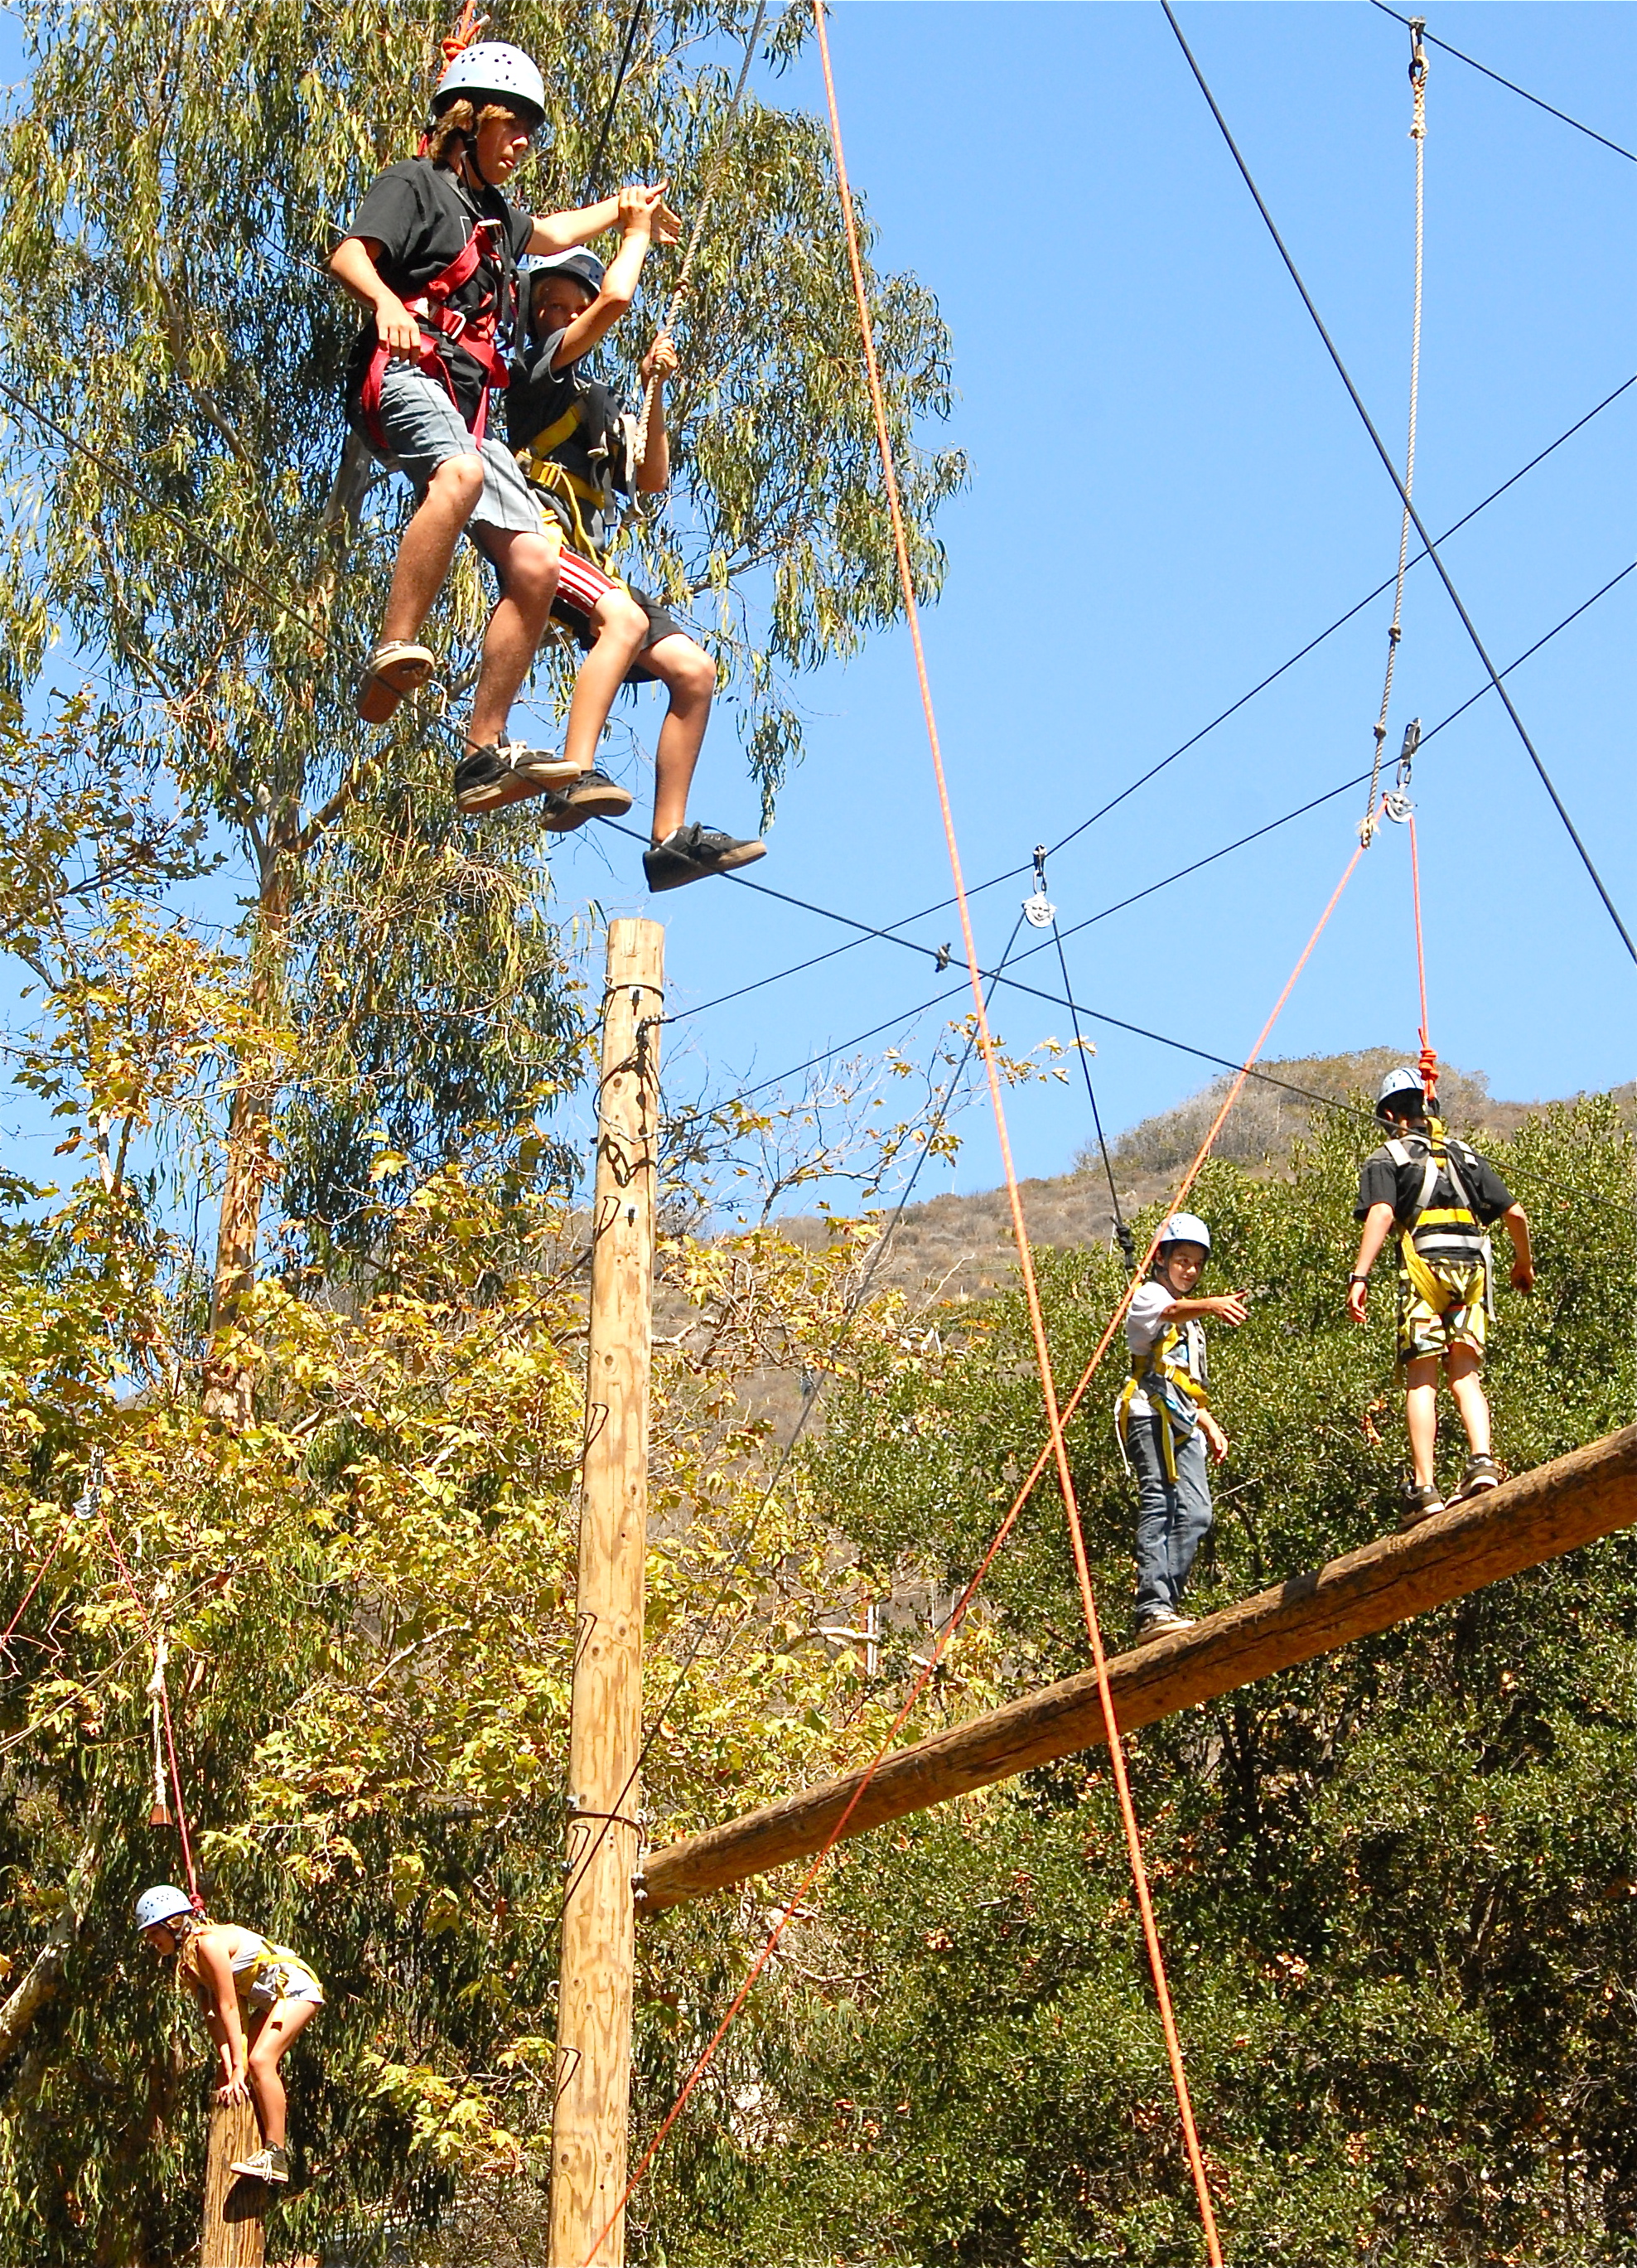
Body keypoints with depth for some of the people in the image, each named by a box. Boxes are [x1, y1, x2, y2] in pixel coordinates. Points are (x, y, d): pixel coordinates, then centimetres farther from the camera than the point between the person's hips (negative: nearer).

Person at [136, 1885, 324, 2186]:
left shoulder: (209, 1942, -22)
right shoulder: (187, 1959, 4)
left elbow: (229, 2008, -23)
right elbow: (213, 2017, -3)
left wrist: (238, 2068, -22)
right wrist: (230, 2070, -13)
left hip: (295, 1988, -10)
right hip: (270, 1998, 10)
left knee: (260, 2060, -23)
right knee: (235, 2070, 4)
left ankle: (276, 2155, -22)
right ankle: (269, 2147, 9)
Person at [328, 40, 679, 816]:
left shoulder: (493, 213, 33)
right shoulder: (414, 183, 7)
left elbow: (550, 233, 56)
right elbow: (348, 254, -11)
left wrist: (624, 209, 67)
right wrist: (386, 301, -32)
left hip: (467, 405, 8)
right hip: (404, 373, -8)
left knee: (534, 564, -7)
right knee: (461, 472, -40)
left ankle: (485, 756, -8)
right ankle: (390, 655, -44)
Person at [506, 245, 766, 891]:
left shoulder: (596, 403, 31)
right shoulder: (538, 371, 7)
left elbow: (653, 480, 26)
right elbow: (617, 297, -7)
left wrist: (653, 393, 17)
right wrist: (638, 225, 9)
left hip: (589, 565, 8)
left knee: (692, 669, -3)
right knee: (624, 616, -36)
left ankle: (670, 839, -7)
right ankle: (577, 778, -47)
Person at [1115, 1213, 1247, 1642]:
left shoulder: (1193, 1321, 33)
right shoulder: (1147, 1296, 7)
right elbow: (1173, 1311, -19)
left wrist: (1211, 1426, 22)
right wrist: (1213, 1305, -39)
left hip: (1184, 1425, 8)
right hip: (1151, 1411, -8)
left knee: (1196, 1514, -6)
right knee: (1158, 1506, -19)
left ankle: (1167, 1604, -7)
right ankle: (1152, 1610, -27)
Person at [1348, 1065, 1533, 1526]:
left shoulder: (1387, 1158, 10)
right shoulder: (1465, 1155, 23)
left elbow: (1381, 1214, -9)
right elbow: (1515, 1213, 18)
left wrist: (1360, 1276, -16)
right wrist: (1524, 1263, 35)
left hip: (1425, 1263, -4)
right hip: (1473, 1264, 4)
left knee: (1421, 1380, -4)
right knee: (1465, 1373, 8)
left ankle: (1425, 1489, -11)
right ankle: (1482, 1462, -15)